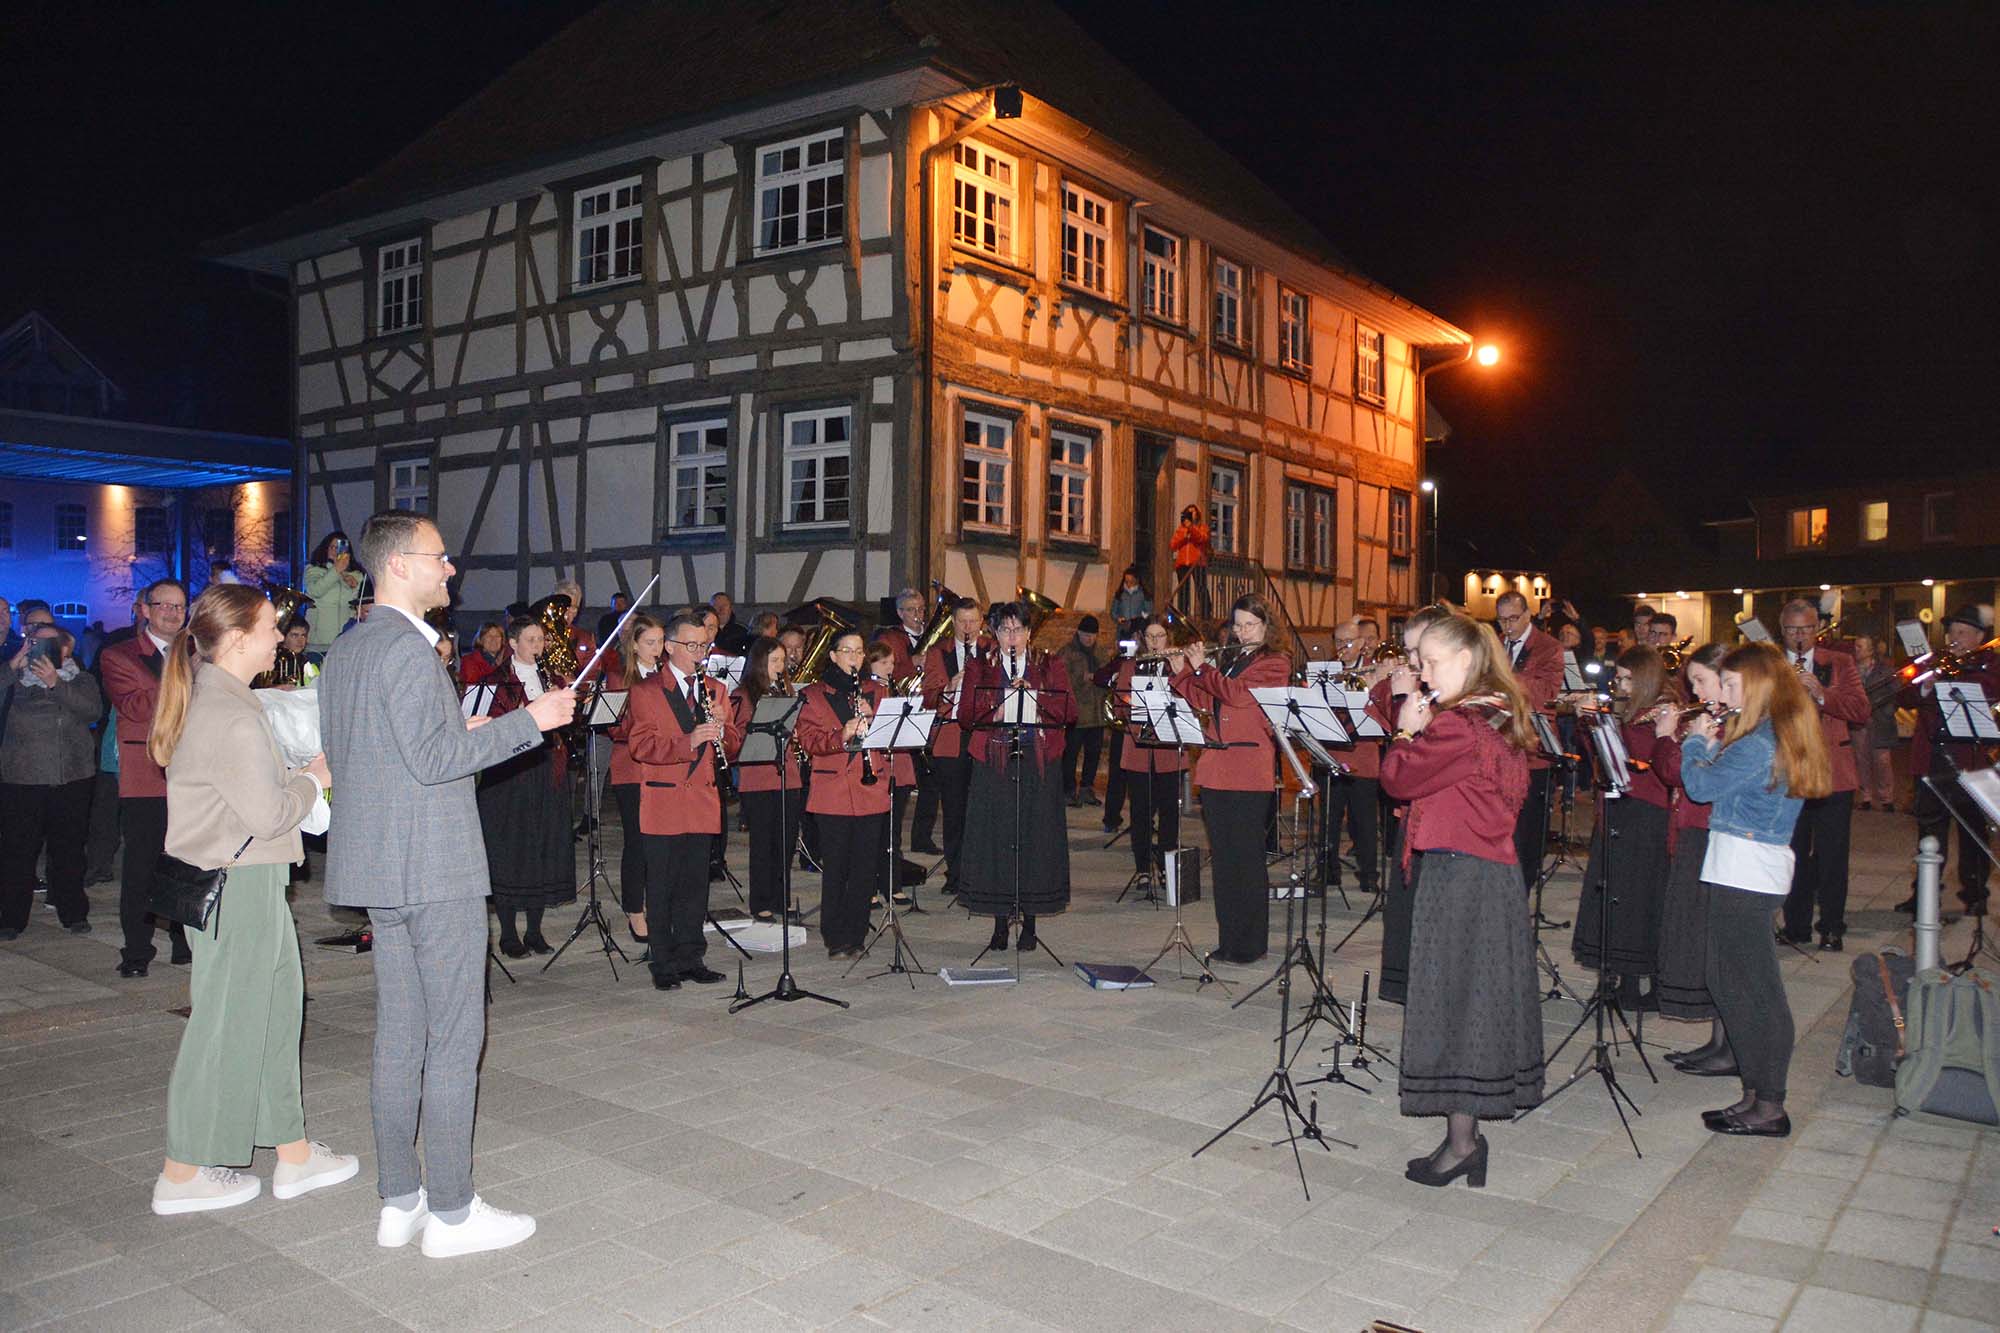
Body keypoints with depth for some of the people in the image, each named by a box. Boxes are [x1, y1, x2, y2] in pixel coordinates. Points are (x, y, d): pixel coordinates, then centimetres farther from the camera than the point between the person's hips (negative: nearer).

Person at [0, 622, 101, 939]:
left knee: (69, 848, 5)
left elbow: (92, 710, -9)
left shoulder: (81, 680, 10)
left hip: (72, 779, 0)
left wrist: (55, 684, -18)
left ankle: (74, 913, 17)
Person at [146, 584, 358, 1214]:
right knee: (226, 1023, 2)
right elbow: (268, 815, -21)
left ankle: (294, 1152, 22)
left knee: (274, 1009, 14)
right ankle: (184, 1175, 16)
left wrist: (298, 774, 8)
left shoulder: (209, 698, 12)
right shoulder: (233, 718, -21)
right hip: (237, 885, -10)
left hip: (223, 877, 10)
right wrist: (314, 779, -5)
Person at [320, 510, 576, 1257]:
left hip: (378, 869, 10)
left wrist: (461, 734, 18)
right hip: (434, 868, -9)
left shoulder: (344, 651, 14)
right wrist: (528, 720, -15)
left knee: (400, 1034, 14)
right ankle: (451, 1211, 6)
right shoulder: (408, 647, -16)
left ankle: (399, 1201, 22)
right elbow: (431, 759, -21)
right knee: (454, 1039, -1)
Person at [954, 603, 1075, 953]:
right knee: (995, 841, 0)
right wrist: (996, 712, -18)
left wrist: (1035, 695, -15)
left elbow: (1069, 711, -1)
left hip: (1038, 763, 0)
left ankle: (1029, 922, 12)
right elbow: (965, 717, 0)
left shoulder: (1049, 667, 10)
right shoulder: (978, 668, 9)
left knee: (1035, 840, 1)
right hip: (993, 763, 0)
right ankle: (1000, 924, 10)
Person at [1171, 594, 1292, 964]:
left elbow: (1238, 694, -16)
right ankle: (1228, 939, 16)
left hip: (1250, 773, -7)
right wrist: (1183, 670, 9)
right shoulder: (1230, 661, 21)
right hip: (1216, 769, 7)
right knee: (1223, 857, 9)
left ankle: (1251, 942, 6)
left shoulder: (1275, 664, -2)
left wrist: (1202, 667, -7)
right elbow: (1204, 701, 20)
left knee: (1247, 858, -2)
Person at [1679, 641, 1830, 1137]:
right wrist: (1712, 744, 8)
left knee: (1750, 988, -3)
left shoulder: (1760, 741, -18)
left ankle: (1768, 1108, 3)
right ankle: (1758, 1093, 22)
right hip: (1763, 862, 10)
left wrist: (1697, 742, -1)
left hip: (1743, 867, -10)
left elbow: (1701, 785, -16)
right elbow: (1728, 782, 18)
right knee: (1733, 983, 15)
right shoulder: (1785, 732, 13)